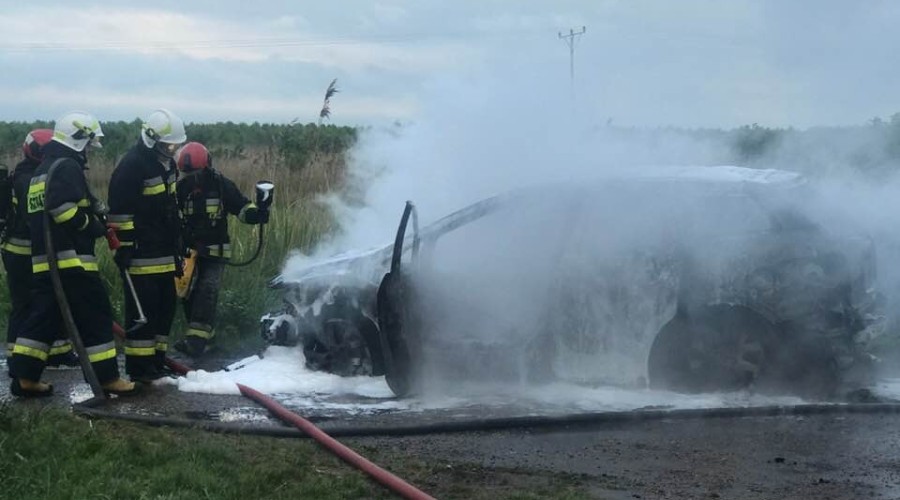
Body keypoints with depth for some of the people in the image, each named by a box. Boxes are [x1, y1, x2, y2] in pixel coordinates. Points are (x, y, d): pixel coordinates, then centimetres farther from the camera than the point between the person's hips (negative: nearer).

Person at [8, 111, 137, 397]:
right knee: (95, 317, -4)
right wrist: (94, 227, -10)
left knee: (44, 317, 11)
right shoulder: (67, 167, -10)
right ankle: (107, 378, -2)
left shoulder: (43, 170, 21)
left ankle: (25, 377, 10)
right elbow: (65, 209, -23)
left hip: (44, 258, 10)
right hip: (71, 258, -10)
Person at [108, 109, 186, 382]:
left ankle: (156, 357, 22)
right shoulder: (132, 166, -16)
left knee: (166, 305, 13)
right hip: (141, 253, -9)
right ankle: (138, 365, -1)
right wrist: (125, 245, -19)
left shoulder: (166, 162, 12)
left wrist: (178, 241, 24)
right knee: (142, 309, -6)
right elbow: (119, 210, -18)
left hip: (164, 252, 9)